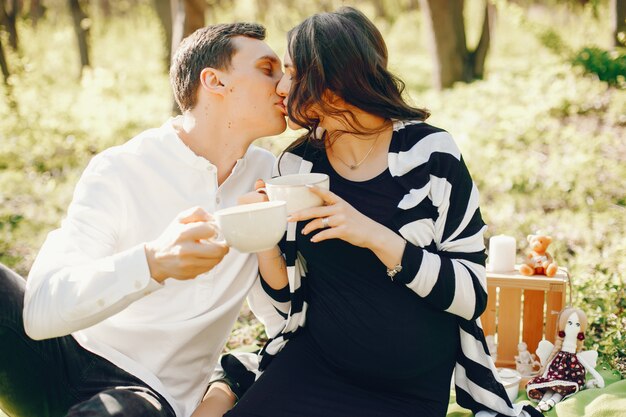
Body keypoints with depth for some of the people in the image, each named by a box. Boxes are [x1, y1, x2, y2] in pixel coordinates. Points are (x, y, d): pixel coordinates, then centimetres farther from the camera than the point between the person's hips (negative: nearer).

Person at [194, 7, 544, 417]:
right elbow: (288, 299, 5)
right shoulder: (297, 164, -1)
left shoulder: (430, 153, -10)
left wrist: (377, 237, -24)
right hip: (314, 365, 3)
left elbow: (473, 294, -13)